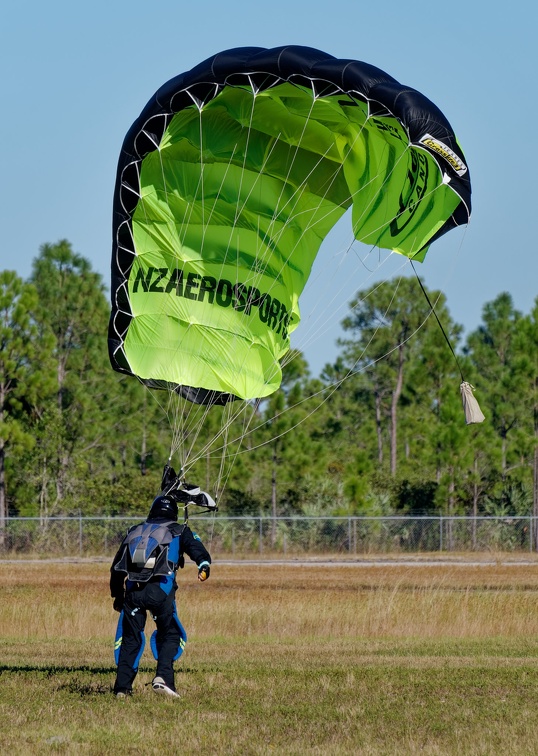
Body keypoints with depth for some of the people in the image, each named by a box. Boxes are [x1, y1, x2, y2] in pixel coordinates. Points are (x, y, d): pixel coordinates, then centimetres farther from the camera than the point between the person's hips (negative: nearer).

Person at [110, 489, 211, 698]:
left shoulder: (134, 532, 26)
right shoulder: (179, 531, 18)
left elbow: (117, 567, 29)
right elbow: (197, 549, -2)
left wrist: (117, 595, 38)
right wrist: (204, 566, -20)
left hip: (133, 590, 3)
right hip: (160, 589, -3)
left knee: (130, 638, 11)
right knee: (169, 635, 9)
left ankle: (122, 687, 6)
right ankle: (163, 677, -11)